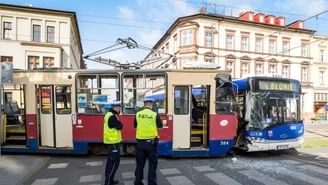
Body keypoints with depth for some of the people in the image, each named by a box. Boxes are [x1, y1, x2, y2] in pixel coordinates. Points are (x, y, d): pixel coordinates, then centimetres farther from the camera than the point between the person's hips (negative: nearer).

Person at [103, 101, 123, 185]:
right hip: (113, 142, -11)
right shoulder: (112, 116, -21)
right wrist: (118, 120, -5)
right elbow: (120, 126, -20)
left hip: (110, 141, 11)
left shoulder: (109, 114, 12)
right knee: (115, 161, -4)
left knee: (110, 160, 16)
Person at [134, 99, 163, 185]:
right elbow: (160, 127, 3)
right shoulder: (155, 115, -10)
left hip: (140, 142, 3)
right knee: (152, 164, 10)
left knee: (140, 164, 16)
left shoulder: (137, 114, -2)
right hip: (151, 142, -3)